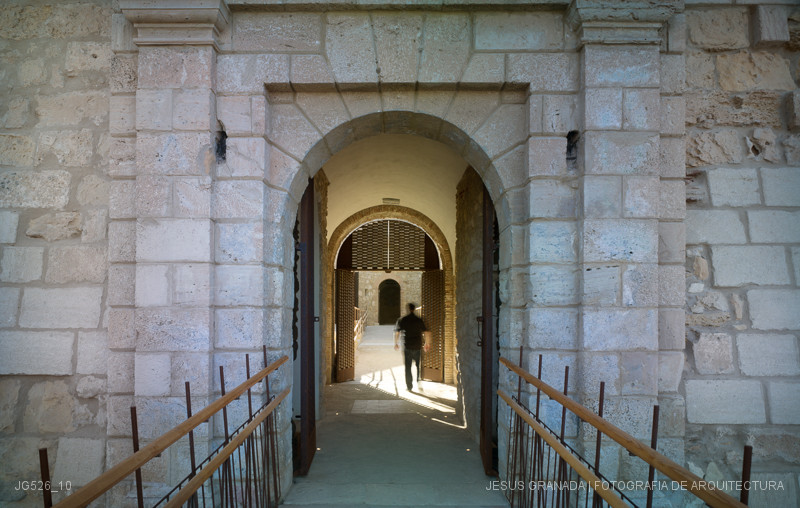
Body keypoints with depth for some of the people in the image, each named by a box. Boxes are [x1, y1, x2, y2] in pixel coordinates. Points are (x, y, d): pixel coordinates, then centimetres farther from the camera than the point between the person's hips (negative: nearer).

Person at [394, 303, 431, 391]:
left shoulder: (401, 320, -1)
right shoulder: (419, 320, -1)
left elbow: (396, 333, 1)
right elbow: (426, 333, -3)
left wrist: (396, 343, 14)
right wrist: (427, 344, 8)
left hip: (407, 347, 0)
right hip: (417, 347, 0)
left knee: (408, 367, 7)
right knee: (418, 365, 17)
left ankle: (409, 386, 9)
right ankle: (418, 380, 1)